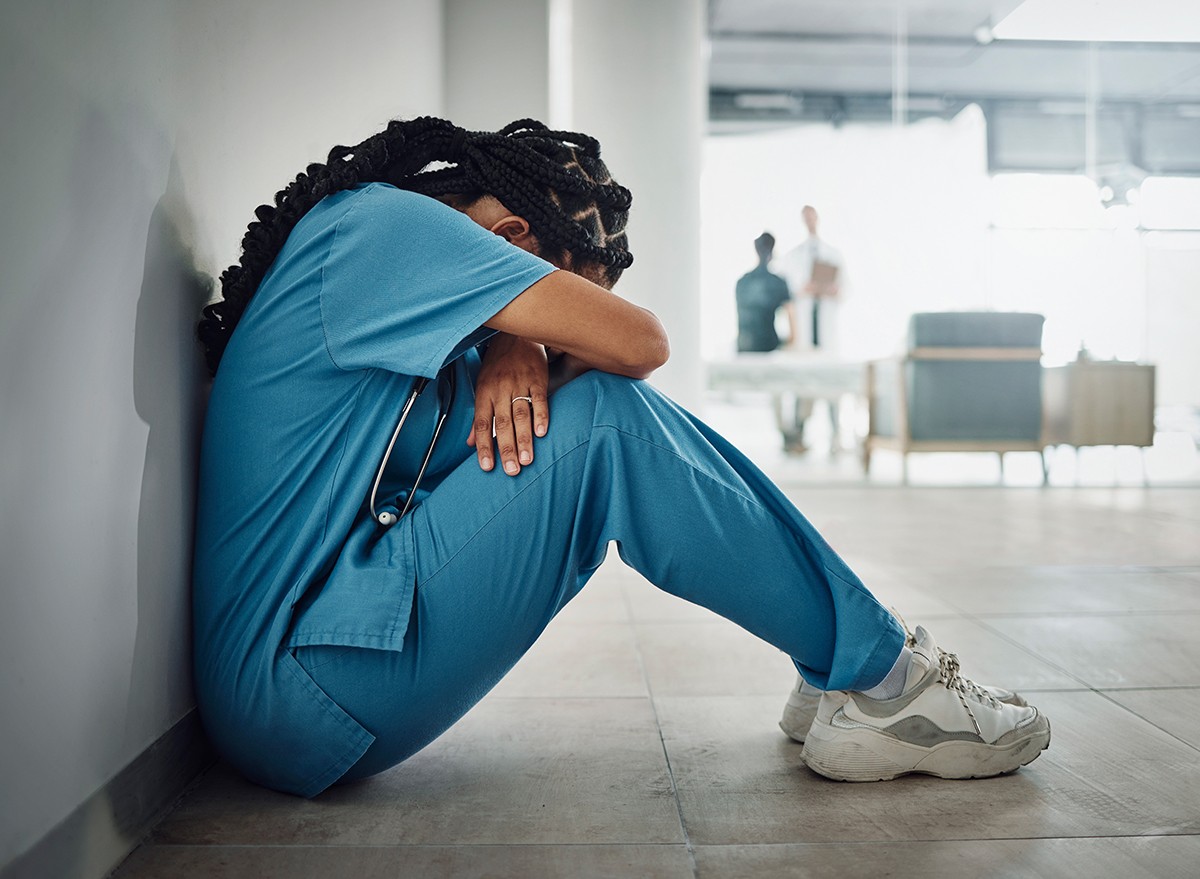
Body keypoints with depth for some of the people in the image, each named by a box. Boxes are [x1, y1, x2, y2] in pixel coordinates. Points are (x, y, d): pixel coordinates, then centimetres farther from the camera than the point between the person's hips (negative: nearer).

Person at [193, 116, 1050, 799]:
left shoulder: (382, 247, 15)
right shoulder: (380, 221, -15)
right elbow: (637, 343, -19)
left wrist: (516, 347, -5)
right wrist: (529, 349, 1)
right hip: (296, 691, -10)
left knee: (593, 411, 5)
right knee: (608, 422, -19)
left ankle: (848, 664, 6)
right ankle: (880, 683, -6)